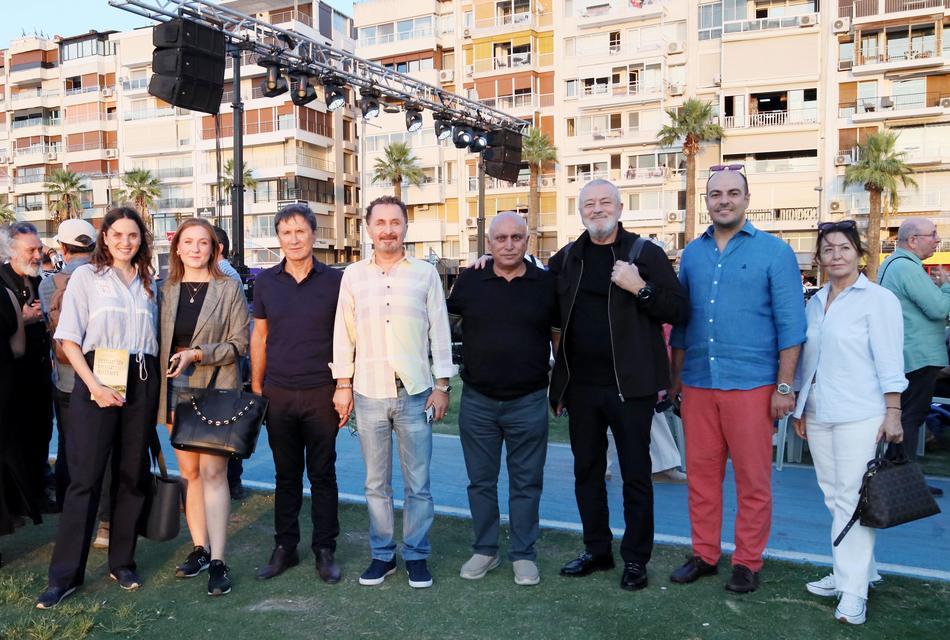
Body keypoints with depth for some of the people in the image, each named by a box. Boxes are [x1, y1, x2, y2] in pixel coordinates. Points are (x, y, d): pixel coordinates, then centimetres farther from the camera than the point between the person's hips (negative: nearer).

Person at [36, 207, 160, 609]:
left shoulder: (148, 282, 12)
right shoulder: (86, 276, 2)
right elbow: (70, 339, -3)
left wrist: (159, 389, 4)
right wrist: (94, 386, -14)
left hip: (142, 383, 3)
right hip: (97, 381, -3)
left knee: (132, 474, 8)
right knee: (85, 477, -2)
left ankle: (122, 561, 20)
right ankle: (66, 573, 7)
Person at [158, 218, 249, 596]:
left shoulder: (229, 288, -3)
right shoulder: (167, 290, 10)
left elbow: (239, 344, -5)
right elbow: (161, 342, 13)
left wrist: (197, 354, -17)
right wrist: (160, 393, 7)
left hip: (216, 390, -4)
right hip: (176, 391, 4)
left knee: (213, 472, -7)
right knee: (188, 472, 10)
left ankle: (218, 560, -2)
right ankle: (199, 548, 22)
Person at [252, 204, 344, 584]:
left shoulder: (334, 281, -1)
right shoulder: (266, 282, 5)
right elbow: (259, 336, 10)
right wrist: (256, 389, 7)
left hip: (321, 394, -2)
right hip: (279, 393, 2)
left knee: (322, 474, 6)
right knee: (286, 475, 12)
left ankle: (325, 550, 19)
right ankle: (284, 548, 24)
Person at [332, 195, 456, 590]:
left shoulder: (425, 274, 3)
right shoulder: (353, 276, 7)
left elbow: (439, 332, 4)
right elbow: (343, 333, 9)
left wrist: (442, 386, 0)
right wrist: (343, 385, 5)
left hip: (415, 393, -1)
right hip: (368, 393, 1)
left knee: (418, 483, 5)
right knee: (376, 483, 10)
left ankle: (416, 554, 20)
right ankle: (382, 554, 24)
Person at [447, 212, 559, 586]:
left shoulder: (546, 283, 0)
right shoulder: (469, 281, 1)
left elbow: (559, 335, 9)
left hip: (529, 401, -1)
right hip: (478, 401, 1)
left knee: (526, 482, 8)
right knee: (481, 481, 12)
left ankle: (523, 555, 22)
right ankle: (485, 550, 27)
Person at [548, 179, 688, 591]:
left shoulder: (645, 253, -3)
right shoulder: (567, 259, 9)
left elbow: (679, 310, -8)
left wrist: (640, 288, -20)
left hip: (629, 385, -4)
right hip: (581, 385, 5)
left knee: (635, 476, 5)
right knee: (586, 471, 14)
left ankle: (635, 559, 20)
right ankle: (596, 550, 30)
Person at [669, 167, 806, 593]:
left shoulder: (774, 251, -1)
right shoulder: (692, 253, 10)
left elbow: (790, 324, -4)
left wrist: (785, 386, -8)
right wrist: (676, 377, 13)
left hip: (751, 384, -4)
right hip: (698, 384, 4)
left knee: (753, 479, 5)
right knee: (700, 474, 11)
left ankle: (748, 563, 20)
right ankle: (704, 555, 25)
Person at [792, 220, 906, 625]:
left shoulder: (878, 300, -4)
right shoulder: (814, 303, 12)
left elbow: (889, 361, -7)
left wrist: (893, 413, -11)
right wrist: (800, 409, 16)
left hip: (860, 417, -6)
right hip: (818, 416, 6)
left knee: (853, 499, -4)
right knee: (834, 497, 11)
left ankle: (854, 590, 5)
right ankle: (851, 570, 24)